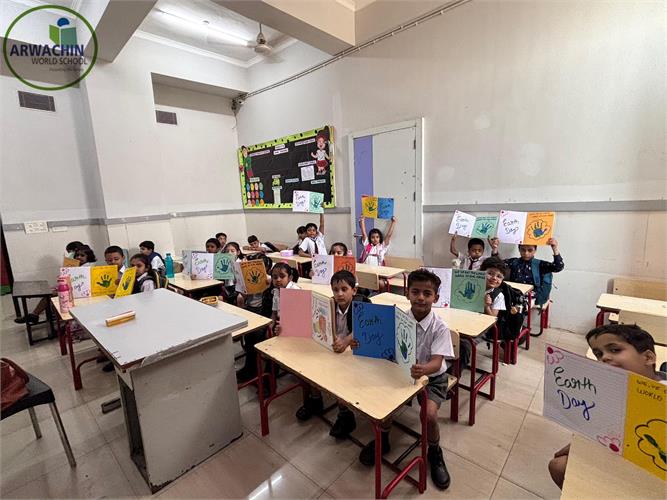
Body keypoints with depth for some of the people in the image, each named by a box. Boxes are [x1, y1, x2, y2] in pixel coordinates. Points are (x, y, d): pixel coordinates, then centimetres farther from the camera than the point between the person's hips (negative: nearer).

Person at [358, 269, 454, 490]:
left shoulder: (440, 328, -20)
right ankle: (383, 439, 15)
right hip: (402, 373, 3)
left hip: (432, 377, -3)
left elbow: (437, 362, -28)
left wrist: (423, 369, -50)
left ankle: (434, 453, 11)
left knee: (429, 414, -24)